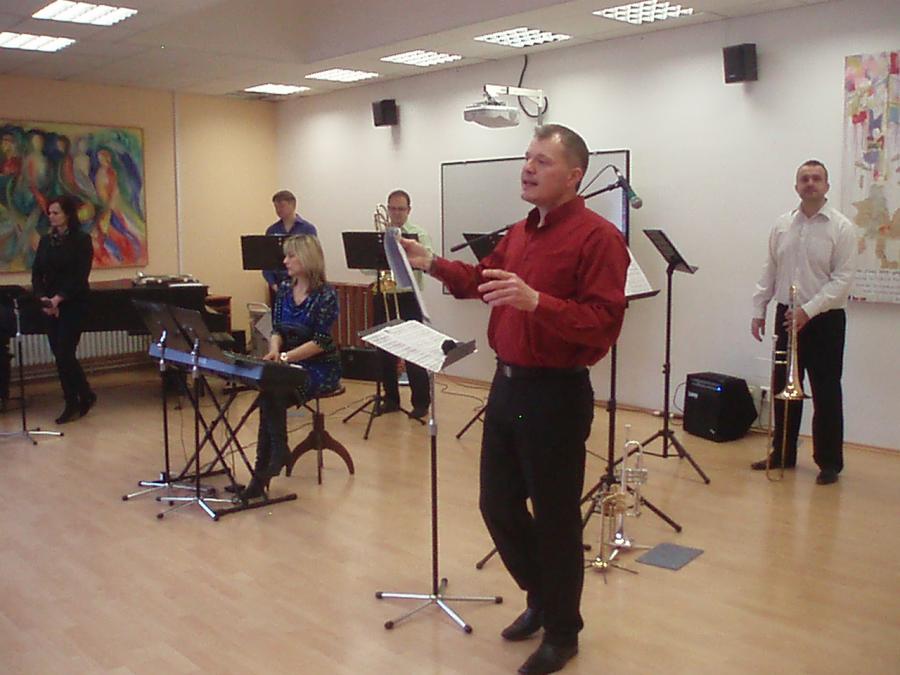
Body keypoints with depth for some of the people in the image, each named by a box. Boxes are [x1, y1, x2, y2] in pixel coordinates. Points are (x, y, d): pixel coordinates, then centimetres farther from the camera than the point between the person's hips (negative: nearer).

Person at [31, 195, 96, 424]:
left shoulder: (82, 240, -6)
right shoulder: (45, 241, 10)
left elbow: (80, 275, -13)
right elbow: (36, 273, 6)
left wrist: (58, 298, -21)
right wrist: (42, 298, -11)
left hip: (72, 304, -6)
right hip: (50, 306, 6)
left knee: (64, 354, -8)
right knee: (60, 355, 7)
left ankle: (73, 404, 8)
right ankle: (84, 396, 21)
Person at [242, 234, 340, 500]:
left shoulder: (326, 294, -12)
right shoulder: (284, 289, 8)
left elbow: (321, 342, -17)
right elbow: (277, 329, 10)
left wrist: (286, 357, -25)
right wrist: (274, 350, -12)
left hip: (320, 367, -5)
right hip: (290, 363, 5)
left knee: (271, 391, -29)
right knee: (270, 393, -26)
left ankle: (262, 474, -19)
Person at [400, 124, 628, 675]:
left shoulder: (598, 237, -14)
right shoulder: (520, 232, 13)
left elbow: (604, 324, -22)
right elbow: (483, 281, 27)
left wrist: (536, 301, -33)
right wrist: (433, 265, 15)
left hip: (557, 395, -8)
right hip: (507, 384, 8)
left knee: (555, 517, 5)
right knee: (498, 503, 17)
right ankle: (541, 596, 41)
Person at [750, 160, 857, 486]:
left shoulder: (841, 228, -7)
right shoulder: (782, 225, 7)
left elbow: (842, 279, -12)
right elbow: (769, 271, 11)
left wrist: (808, 310, -20)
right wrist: (759, 310, 6)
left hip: (824, 320, -4)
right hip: (787, 316, 5)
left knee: (826, 394, 2)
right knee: (783, 388, 11)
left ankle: (829, 462, 14)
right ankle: (782, 454, 24)